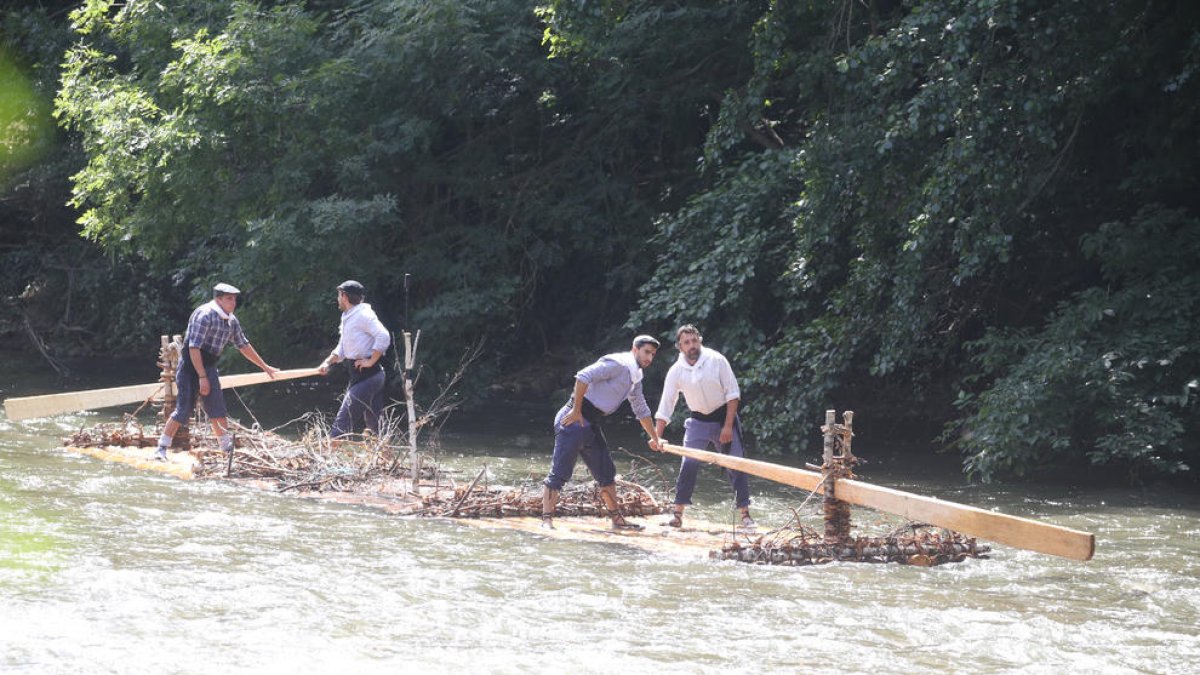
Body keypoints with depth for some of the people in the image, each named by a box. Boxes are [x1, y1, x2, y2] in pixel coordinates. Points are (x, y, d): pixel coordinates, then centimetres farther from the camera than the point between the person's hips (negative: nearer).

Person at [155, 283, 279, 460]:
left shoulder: (231, 320, 8)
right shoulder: (205, 315, -19)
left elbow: (243, 345, 21)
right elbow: (194, 347, -23)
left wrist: (265, 367, 25)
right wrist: (202, 377, -25)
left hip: (208, 366, 7)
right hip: (190, 366, -7)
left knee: (217, 410, 0)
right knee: (183, 410, -11)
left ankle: (227, 449, 9)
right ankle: (162, 449, -5)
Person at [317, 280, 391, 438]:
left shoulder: (363, 315, -14)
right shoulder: (347, 317, 17)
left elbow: (383, 337, -25)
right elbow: (342, 348, 24)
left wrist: (371, 361, -21)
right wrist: (328, 362, 8)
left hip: (367, 374, -10)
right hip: (359, 375, 10)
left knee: (345, 416, -12)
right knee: (373, 420, 10)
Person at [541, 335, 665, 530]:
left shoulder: (635, 377, 19)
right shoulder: (618, 364, -12)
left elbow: (641, 410, 33)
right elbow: (584, 377, -23)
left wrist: (654, 438, 38)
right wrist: (576, 410, -23)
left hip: (592, 425, 10)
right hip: (575, 419, -10)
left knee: (606, 473, 14)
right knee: (560, 472, -13)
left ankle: (617, 519, 23)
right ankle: (547, 519, -16)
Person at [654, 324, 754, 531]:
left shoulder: (716, 360, -15)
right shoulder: (676, 371, -9)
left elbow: (733, 393, -11)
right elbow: (666, 406, -4)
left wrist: (728, 426, -15)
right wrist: (657, 437, -12)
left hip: (724, 416, -2)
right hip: (698, 421, 2)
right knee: (689, 464, -9)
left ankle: (746, 515, 4)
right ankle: (678, 514, -1)